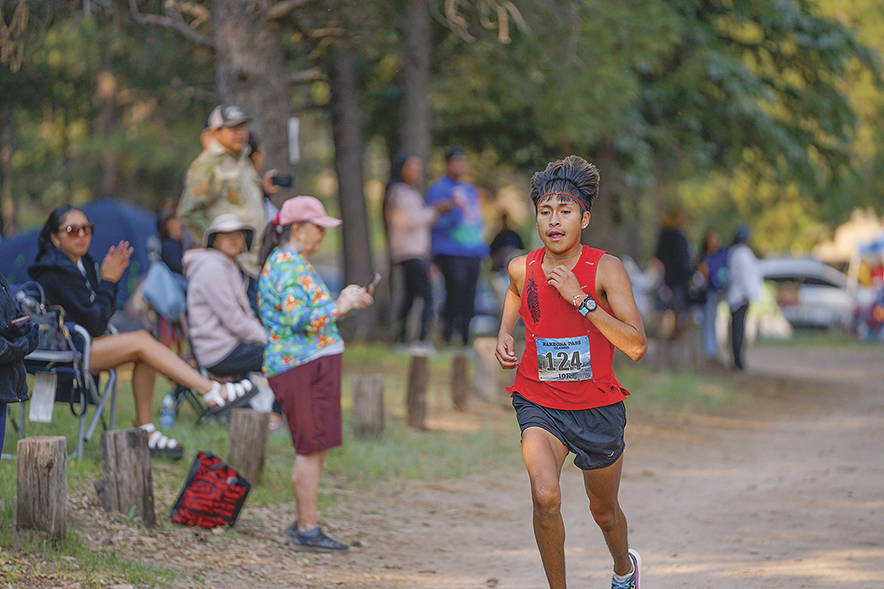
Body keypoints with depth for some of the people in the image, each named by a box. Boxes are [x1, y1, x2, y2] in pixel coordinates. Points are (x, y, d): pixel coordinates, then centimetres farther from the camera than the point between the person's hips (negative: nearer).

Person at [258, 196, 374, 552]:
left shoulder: (291, 262, 19)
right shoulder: (288, 265, -14)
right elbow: (299, 319, -23)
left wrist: (340, 302, 13)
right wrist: (340, 307, -14)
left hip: (312, 364, 11)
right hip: (303, 365, -11)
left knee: (314, 449, 12)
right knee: (312, 447, -7)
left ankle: (302, 525, 17)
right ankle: (307, 530, -4)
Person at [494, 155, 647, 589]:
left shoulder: (605, 269, -12)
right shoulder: (522, 269, -3)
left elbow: (637, 346, -20)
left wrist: (580, 299, -25)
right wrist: (504, 339, 1)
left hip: (598, 408, 0)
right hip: (539, 403, 1)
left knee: (604, 512, 18)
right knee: (545, 497, -25)